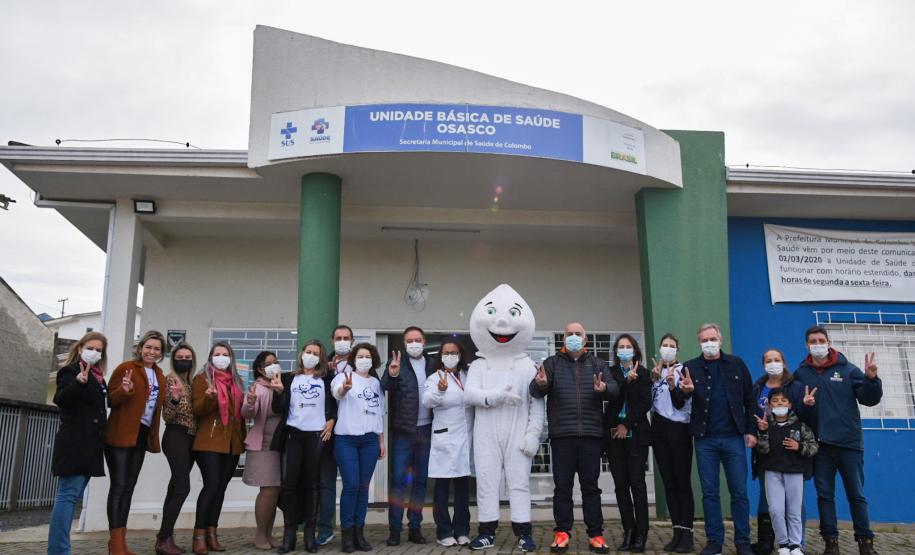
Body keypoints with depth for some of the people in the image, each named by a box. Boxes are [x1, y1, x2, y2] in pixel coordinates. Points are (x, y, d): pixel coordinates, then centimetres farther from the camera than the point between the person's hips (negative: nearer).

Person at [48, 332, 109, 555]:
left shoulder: (96, 377, 18)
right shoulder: (71, 371, -6)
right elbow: (60, 399, -23)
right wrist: (79, 382, -38)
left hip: (89, 445, 9)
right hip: (74, 443, -9)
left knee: (72, 495, 9)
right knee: (69, 494, -11)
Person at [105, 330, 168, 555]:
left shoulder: (159, 375, 14)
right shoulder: (126, 368, -8)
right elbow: (110, 400, -10)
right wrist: (125, 390, -29)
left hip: (142, 435, 7)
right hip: (121, 434, -7)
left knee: (129, 486, 11)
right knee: (119, 485, -8)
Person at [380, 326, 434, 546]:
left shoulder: (432, 364, 10)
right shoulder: (396, 363, 0)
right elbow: (385, 388, -18)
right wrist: (392, 375, -36)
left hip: (426, 430, 3)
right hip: (403, 431, -3)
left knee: (420, 480, 9)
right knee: (398, 479, -1)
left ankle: (415, 527, 18)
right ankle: (394, 529, 5)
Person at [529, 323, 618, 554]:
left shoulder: (598, 364, 12)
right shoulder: (552, 363, 8)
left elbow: (615, 389, 0)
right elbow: (535, 391, -3)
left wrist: (604, 389, -23)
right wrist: (540, 384, -27)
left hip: (591, 434, 1)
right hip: (562, 435, -1)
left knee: (590, 485, 7)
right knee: (562, 486, 3)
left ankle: (595, 534, 12)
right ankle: (562, 533, 9)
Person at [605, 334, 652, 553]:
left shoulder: (643, 373, 7)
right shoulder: (610, 373, 10)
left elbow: (645, 403, 0)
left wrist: (627, 424, -6)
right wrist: (627, 381, -17)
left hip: (636, 433, -1)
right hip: (614, 433, 2)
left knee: (637, 482, -5)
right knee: (620, 484, 1)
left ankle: (641, 533, -3)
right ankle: (628, 531, 6)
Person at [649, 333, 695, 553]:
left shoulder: (683, 370, -1)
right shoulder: (654, 371, 12)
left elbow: (684, 403, -8)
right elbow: (648, 403, 4)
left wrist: (672, 386, -24)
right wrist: (654, 380, -7)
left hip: (679, 429, -4)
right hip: (659, 429, 4)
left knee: (683, 481, -7)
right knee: (668, 481, 5)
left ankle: (687, 533, -5)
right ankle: (677, 531, 9)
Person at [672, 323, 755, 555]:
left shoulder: (736, 364, 4)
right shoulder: (691, 367, 3)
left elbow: (749, 399, 7)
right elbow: (677, 404, 0)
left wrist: (751, 430, 0)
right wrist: (683, 391, -22)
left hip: (733, 437, 0)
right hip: (705, 440, 1)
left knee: (739, 492, 4)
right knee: (709, 492, 6)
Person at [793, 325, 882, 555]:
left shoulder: (847, 369, 2)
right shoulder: (801, 373, 5)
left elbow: (869, 398, -3)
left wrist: (871, 378, -18)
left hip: (848, 443, -1)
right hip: (819, 445, 1)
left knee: (856, 494, 6)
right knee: (825, 494, 6)